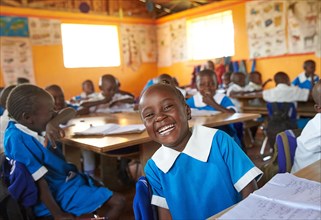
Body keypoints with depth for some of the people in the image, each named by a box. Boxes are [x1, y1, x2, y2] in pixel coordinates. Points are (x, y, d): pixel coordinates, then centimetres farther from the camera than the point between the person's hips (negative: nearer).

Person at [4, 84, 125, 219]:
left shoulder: (31, 126, 1)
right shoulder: (17, 138, -24)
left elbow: (70, 112, 1)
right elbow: (39, 180, -24)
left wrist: (54, 123, -20)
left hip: (67, 180, 9)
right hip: (58, 191, -9)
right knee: (117, 203, -11)